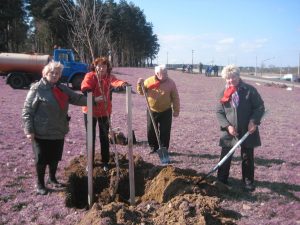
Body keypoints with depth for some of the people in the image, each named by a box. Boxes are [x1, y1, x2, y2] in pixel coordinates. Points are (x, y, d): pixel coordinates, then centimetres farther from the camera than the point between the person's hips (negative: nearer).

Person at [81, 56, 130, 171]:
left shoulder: (109, 77, -4)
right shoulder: (90, 75, -8)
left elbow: (115, 81, -26)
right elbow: (85, 85, -28)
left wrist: (122, 83, -50)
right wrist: (87, 91, -51)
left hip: (105, 111, 1)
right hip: (90, 110, -1)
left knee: (104, 137, 9)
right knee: (90, 136, 9)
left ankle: (105, 162, 23)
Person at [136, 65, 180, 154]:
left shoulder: (171, 83, -8)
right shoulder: (149, 81, -5)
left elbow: (175, 98, -3)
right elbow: (141, 92, 7)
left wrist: (176, 110, -4)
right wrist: (140, 84, -12)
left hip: (166, 111, -2)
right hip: (152, 111, 2)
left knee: (165, 131, 2)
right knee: (151, 130, 8)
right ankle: (153, 147, 26)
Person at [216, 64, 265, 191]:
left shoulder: (250, 90, -6)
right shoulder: (224, 93, 0)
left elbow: (260, 107, -3)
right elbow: (219, 113, 1)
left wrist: (254, 121, -18)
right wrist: (227, 126, -13)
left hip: (247, 131, -1)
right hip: (229, 132, 2)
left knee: (248, 158, 11)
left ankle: (248, 181, 26)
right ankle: (221, 180, 21)